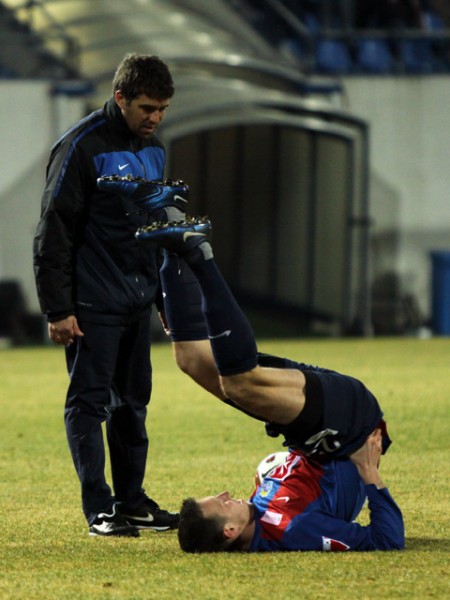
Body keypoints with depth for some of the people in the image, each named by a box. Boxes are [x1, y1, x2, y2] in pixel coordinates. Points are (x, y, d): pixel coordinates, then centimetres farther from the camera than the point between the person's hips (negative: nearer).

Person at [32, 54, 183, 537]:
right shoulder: (82, 147, -12)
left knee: (132, 401, 12)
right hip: (93, 305, -8)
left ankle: (132, 501, 19)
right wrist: (58, 310, -16)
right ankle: (99, 508, -2)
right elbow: (54, 232, -13)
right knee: (89, 401, -3)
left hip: (137, 301, 8)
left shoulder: (152, 149, 12)